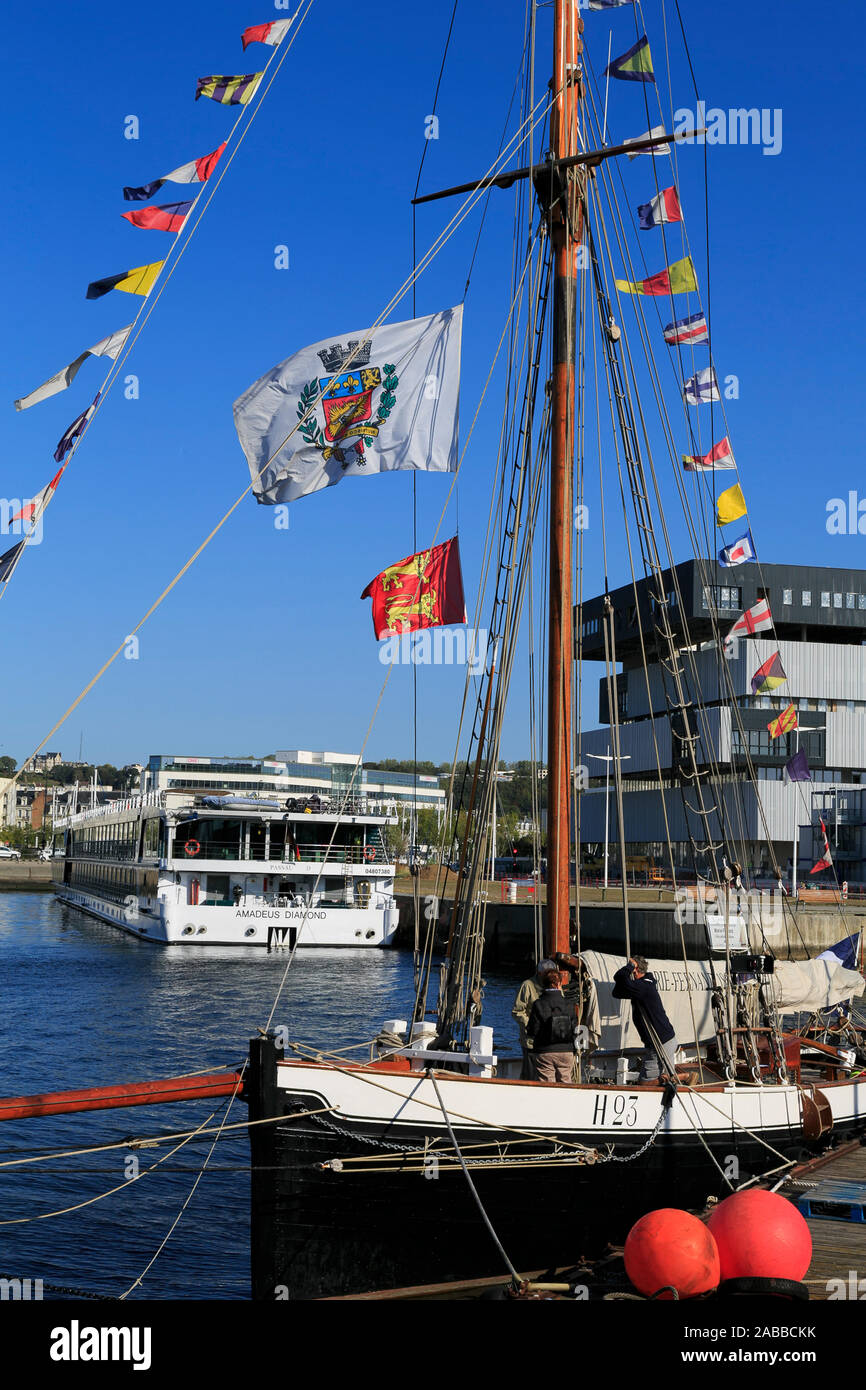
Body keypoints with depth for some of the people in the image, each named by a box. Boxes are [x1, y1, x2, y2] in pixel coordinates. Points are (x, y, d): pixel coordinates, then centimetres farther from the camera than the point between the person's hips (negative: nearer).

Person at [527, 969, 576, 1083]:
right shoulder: (568, 1005, -1)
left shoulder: (538, 1004, -8)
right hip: (566, 1052, 2)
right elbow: (574, 1031, 3)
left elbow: (532, 1032, -9)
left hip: (544, 1052, -2)